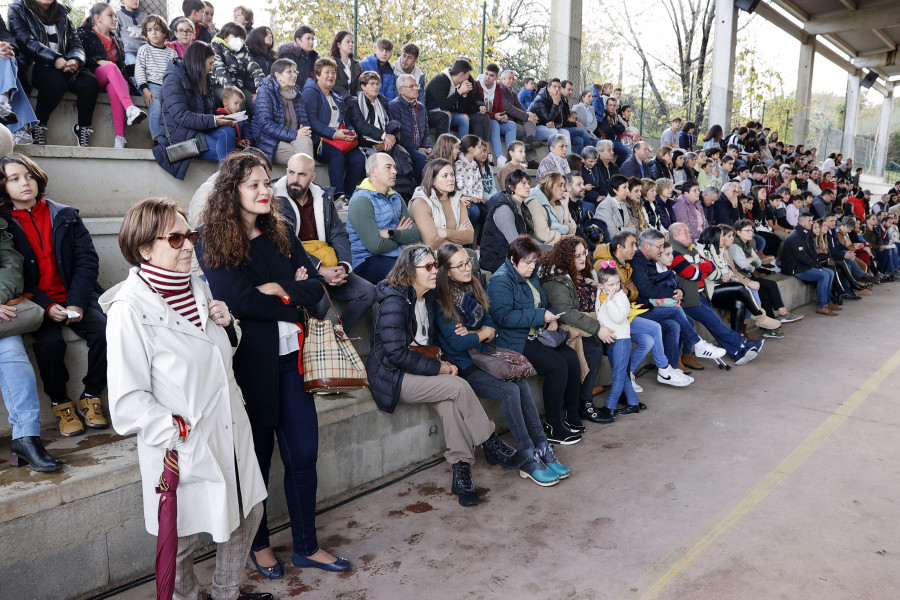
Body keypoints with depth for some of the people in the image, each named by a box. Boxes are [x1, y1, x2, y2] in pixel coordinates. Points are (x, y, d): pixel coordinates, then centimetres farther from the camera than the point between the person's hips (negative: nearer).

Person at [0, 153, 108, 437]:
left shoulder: (66, 216, 9)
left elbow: (87, 260, 2)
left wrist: (77, 303, -11)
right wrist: (46, 306, -14)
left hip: (75, 297, 2)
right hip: (36, 303, -2)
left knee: (104, 330, -24)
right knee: (49, 342, -29)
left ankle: (90, 397, -5)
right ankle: (60, 403, -5)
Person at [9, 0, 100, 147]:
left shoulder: (62, 12, 19)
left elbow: (76, 43, 11)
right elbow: (25, 40, -8)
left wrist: (76, 59, -13)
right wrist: (54, 58, -22)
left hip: (65, 65, 4)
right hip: (34, 65, -4)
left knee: (90, 82, -26)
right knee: (56, 82, -36)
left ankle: (83, 129, -15)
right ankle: (38, 127, -19)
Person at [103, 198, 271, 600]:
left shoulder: (199, 288, 6)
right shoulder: (129, 309, -18)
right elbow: (128, 400, -19)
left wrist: (227, 324, 0)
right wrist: (176, 433, -21)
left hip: (230, 432, 8)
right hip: (184, 448, -7)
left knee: (247, 513, 20)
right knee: (183, 537, 10)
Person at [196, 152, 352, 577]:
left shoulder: (280, 233, 9)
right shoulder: (213, 242, -5)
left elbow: (315, 285, 2)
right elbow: (239, 300, -18)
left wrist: (278, 290, -14)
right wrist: (293, 301, -9)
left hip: (290, 357, 5)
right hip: (249, 362, -4)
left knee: (304, 454, 9)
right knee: (256, 458, 11)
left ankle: (305, 546, 27)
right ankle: (258, 544, 33)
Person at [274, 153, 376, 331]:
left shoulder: (324, 197, 13)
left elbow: (339, 234, 10)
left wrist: (343, 266, -10)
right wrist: (319, 270, -22)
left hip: (329, 268, 6)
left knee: (367, 291, -10)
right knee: (319, 300, -34)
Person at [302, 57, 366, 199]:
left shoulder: (337, 97, 27)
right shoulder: (311, 92, 3)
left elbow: (345, 121, 25)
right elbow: (311, 120, -10)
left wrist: (351, 132, 0)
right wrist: (333, 133, -20)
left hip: (340, 139, 6)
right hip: (318, 140, -6)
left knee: (359, 158, -23)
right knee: (337, 154, -37)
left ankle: (348, 195, -19)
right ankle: (338, 195, -39)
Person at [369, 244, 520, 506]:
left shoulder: (428, 298, 9)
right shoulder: (394, 301, -17)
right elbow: (396, 353, -22)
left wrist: (443, 363, 2)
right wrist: (438, 367, -17)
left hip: (417, 370, 7)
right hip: (392, 377, -7)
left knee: (449, 401, -24)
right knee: (460, 386, -23)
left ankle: (461, 471, -22)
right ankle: (491, 445, -7)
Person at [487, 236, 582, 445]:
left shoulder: (531, 276, 16)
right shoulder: (500, 281, -14)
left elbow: (543, 303, 25)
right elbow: (503, 316, -26)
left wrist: (551, 317, 1)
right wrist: (541, 316, -24)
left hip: (534, 335, 9)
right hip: (513, 341, -9)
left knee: (571, 357, -7)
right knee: (557, 364, -21)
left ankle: (572, 415, 5)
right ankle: (553, 426, -11)